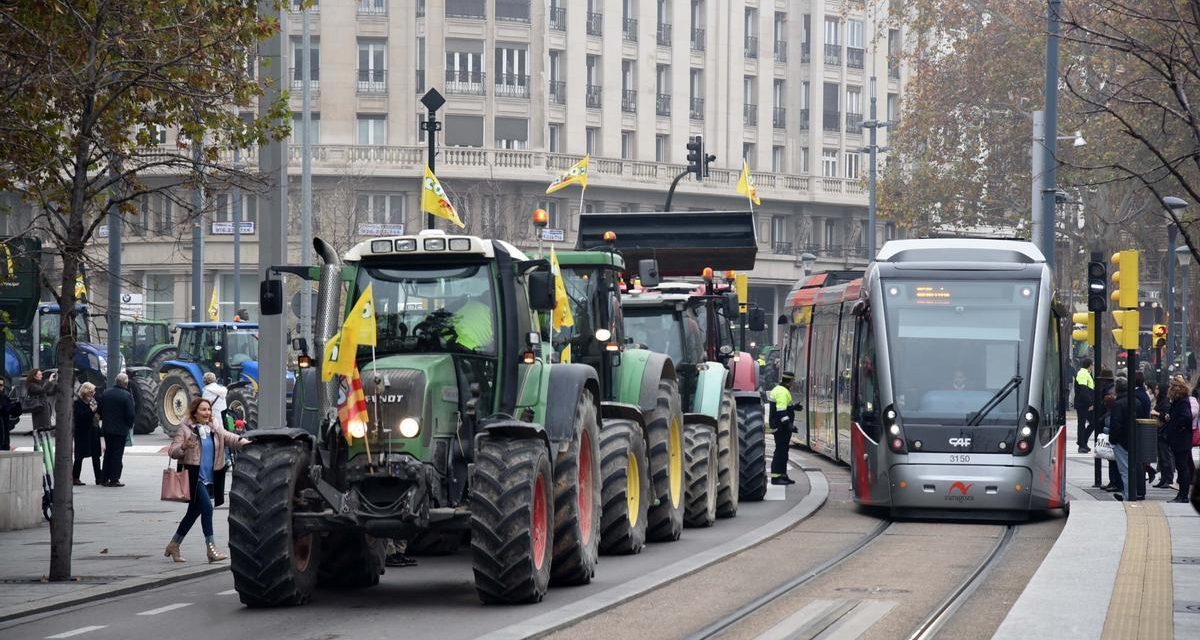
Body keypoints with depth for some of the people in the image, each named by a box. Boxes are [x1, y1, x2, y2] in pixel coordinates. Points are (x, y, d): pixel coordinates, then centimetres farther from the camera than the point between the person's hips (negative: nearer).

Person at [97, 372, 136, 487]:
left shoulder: (105, 393, 2)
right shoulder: (127, 395, -16)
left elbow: (100, 410, 7)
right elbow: (131, 414, -17)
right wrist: (130, 424, 1)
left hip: (107, 428, 5)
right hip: (120, 429, -5)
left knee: (108, 453, 15)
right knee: (117, 454, 1)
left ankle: (105, 478, 17)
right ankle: (114, 479, 0)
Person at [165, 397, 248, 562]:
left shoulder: (215, 430, 12)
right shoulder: (186, 429, -4)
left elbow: (230, 438, -3)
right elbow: (172, 452, -7)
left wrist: (242, 442, -24)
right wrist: (184, 447, -28)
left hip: (209, 479, 7)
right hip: (194, 478, -7)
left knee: (194, 512, 13)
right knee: (207, 507, -19)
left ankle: (173, 545, 27)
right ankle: (211, 549, -17)